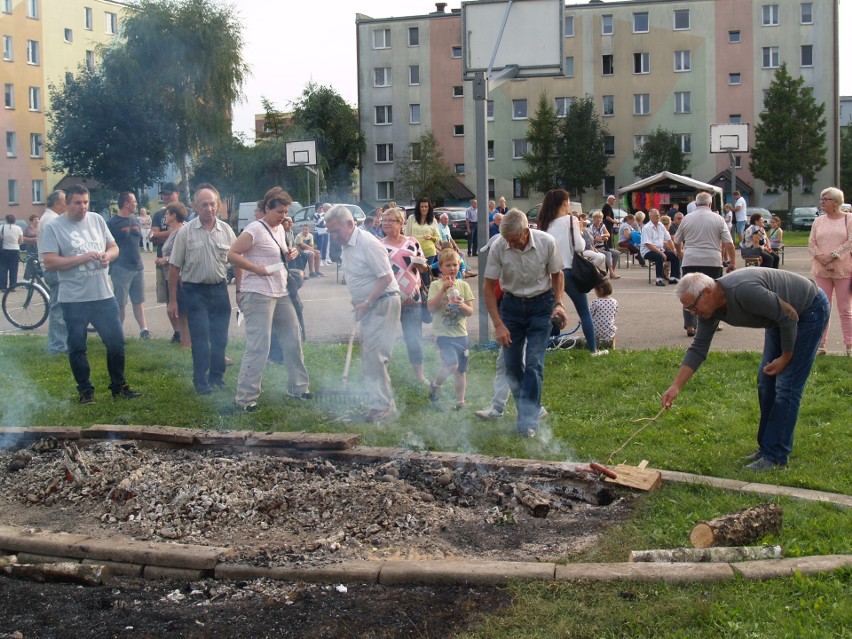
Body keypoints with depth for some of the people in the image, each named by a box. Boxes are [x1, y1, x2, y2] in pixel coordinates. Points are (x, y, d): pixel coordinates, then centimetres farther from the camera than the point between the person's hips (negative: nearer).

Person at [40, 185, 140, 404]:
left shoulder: (97, 220, 6)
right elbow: (50, 263, -14)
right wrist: (83, 258, -20)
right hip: (74, 300, -3)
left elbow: (114, 247, 12)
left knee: (116, 342, 8)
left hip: (104, 296, 4)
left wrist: (107, 256, -11)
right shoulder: (54, 227, -7)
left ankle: (119, 386, 22)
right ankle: (85, 390, 20)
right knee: (77, 348, 7)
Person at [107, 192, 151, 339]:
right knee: (120, 303, 0)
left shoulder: (136, 220, 12)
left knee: (138, 301, 7)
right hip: (121, 268, -6)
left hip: (138, 267, 6)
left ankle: (144, 329, 7)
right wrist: (110, 268, -10)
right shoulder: (113, 223, -7)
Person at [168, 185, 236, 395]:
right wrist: (172, 300, -4)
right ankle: (201, 381, 11)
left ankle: (217, 376, 25)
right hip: (195, 291, -3)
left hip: (220, 290, 3)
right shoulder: (186, 232, -5)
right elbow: (174, 267, -2)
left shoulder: (226, 230, 3)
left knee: (220, 338, 8)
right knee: (200, 339, -3)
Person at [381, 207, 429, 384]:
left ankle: (420, 374, 14)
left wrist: (420, 263, -9)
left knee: (414, 338, 4)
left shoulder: (412, 243, 7)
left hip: (412, 299, 1)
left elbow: (423, 268, 13)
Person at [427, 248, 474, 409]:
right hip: (443, 333, -4)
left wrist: (462, 306, -18)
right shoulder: (436, 285, -3)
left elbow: (470, 311, 4)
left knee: (461, 370, 9)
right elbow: (431, 309, -15)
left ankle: (460, 402, 20)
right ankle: (435, 385, 8)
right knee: (452, 365, -20)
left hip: (461, 334, 4)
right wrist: (443, 290, -22)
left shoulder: (463, 285, 5)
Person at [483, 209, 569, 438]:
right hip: (511, 305, 2)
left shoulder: (546, 242, -17)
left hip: (541, 304, -2)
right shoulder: (498, 247, -17)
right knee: (512, 365, 3)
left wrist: (558, 304, -12)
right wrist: (498, 324, -13)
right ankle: (527, 409, 23)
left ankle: (528, 421, -11)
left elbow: (557, 274, 2)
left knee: (534, 364, -12)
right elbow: (488, 286, -8)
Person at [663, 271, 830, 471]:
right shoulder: (711, 308, -10)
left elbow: (789, 316, -27)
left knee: (787, 386, -9)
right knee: (766, 381, 9)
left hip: (809, 311, -9)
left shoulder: (744, 291, -37)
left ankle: (775, 456, -5)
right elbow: (698, 348, -3)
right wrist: (676, 386, -10)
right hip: (781, 317, 9)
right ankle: (766, 446, 20)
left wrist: (786, 357, -14)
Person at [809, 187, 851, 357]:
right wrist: (821, 258, -13)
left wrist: (832, 256, -18)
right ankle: (820, 344, 8)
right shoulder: (818, 221, 11)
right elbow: (811, 244, 5)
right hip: (821, 271, 3)